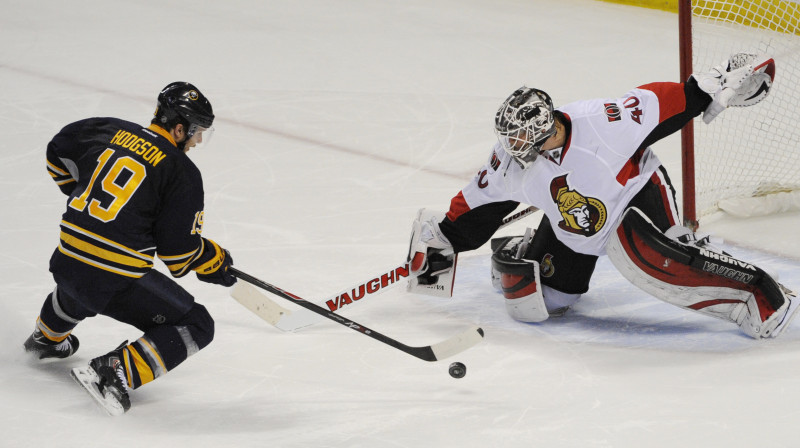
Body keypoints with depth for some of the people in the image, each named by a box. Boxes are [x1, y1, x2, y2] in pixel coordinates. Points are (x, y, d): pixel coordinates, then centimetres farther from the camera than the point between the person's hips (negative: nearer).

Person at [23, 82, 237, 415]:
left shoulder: (107, 131, 6)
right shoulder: (182, 172, -9)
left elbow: (58, 154, 24)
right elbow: (180, 253, -9)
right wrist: (216, 261, 10)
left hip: (66, 261, 7)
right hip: (117, 280, -7)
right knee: (196, 327, 4)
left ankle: (47, 337, 64)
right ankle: (115, 371, -10)